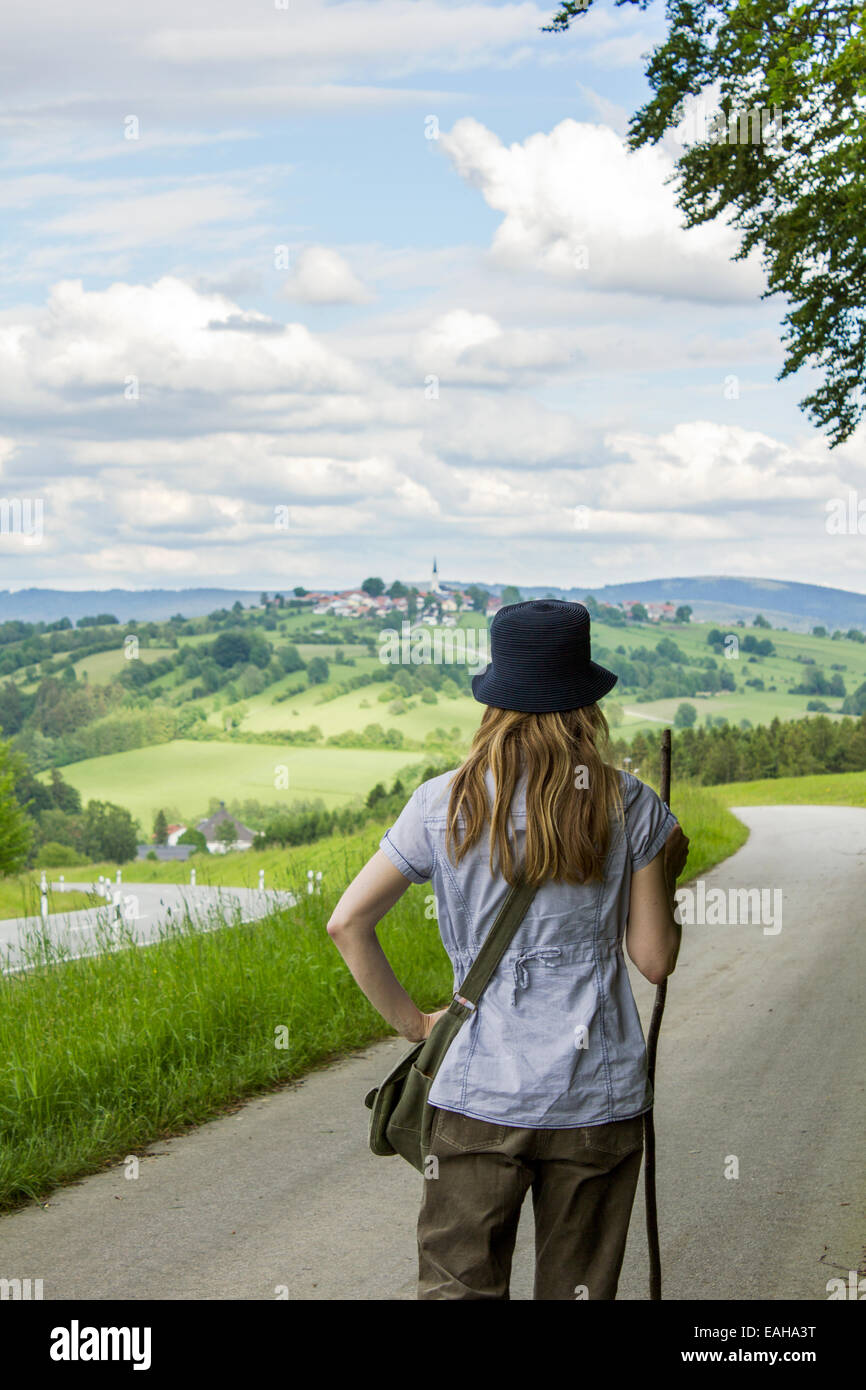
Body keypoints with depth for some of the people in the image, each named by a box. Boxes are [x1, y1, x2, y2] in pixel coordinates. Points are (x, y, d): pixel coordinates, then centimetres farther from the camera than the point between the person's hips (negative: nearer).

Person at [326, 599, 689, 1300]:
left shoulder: (445, 804, -3)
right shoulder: (630, 807, -4)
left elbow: (347, 922, -2)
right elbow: (655, 960, 2)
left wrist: (411, 1020, 8)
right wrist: (667, 872, 18)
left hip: (482, 1093, 0)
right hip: (600, 1096, 1)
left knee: (458, 1284, 8)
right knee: (578, 1289, 13)